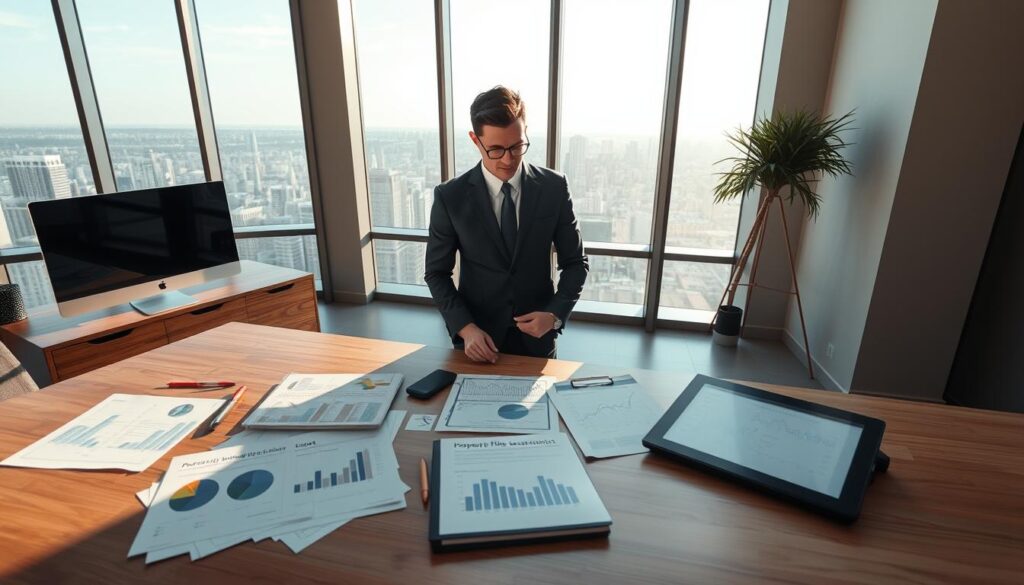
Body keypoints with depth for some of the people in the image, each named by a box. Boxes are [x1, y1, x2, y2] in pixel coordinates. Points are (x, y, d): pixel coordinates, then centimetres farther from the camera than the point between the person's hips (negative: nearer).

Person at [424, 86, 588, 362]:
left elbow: (575, 262, -1)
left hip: (536, 336, 1)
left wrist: (555, 314, -16)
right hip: (477, 339, -1)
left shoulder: (554, 187, -8)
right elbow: (436, 273, -4)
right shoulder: (450, 197, -10)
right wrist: (466, 328, -16)